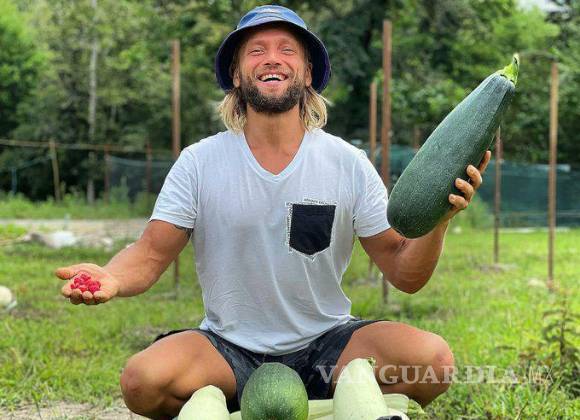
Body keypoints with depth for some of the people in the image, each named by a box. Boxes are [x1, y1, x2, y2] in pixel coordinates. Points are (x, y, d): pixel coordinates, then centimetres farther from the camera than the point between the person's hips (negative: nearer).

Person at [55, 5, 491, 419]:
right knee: (143, 379, -30)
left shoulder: (348, 163, -2)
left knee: (431, 357, -26)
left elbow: (404, 273, -2)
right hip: (229, 351, 0)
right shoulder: (199, 162, -1)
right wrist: (112, 279, -27)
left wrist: (437, 220, -23)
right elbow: (151, 254, -3)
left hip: (326, 345, 0)